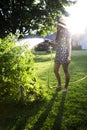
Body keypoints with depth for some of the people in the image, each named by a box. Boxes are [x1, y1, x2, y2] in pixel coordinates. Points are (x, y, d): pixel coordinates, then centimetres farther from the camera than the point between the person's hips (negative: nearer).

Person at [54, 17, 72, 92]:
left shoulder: (67, 33, -5)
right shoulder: (58, 34, 14)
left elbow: (69, 45, -9)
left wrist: (69, 56, -16)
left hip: (64, 54, -7)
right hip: (58, 54, 8)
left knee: (66, 71, 2)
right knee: (55, 70, 11)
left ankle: (66, 87, 15)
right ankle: (59, 84, 29)